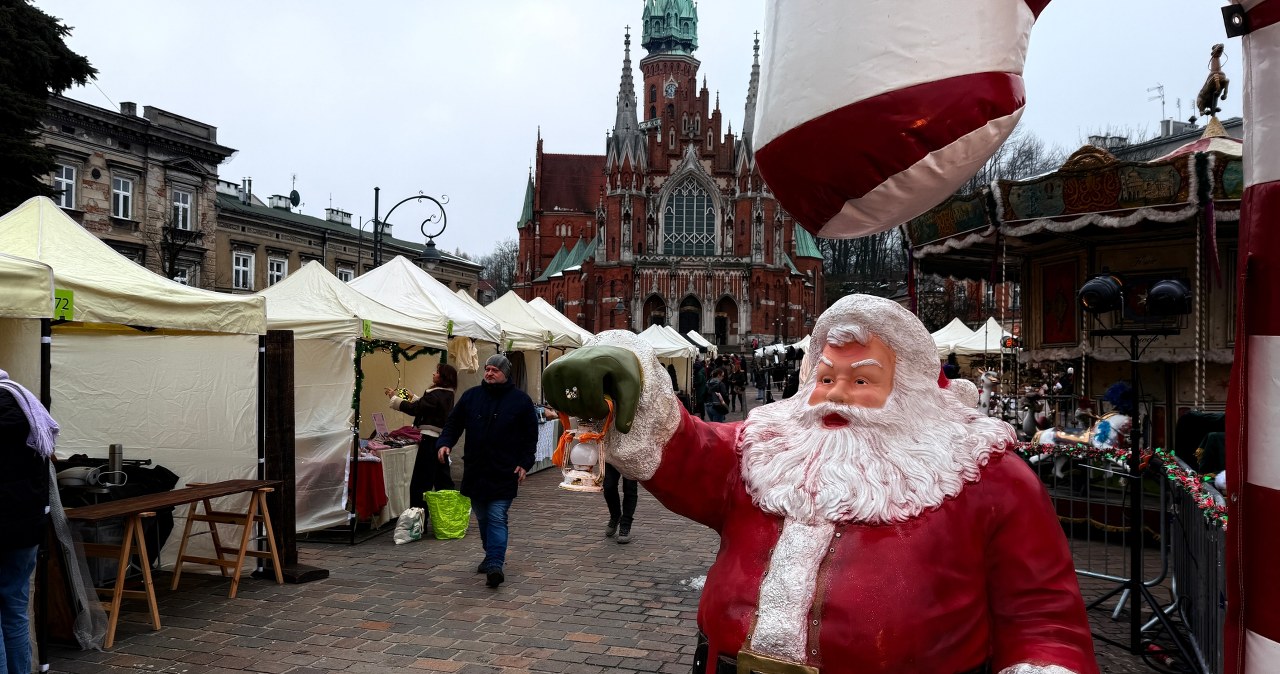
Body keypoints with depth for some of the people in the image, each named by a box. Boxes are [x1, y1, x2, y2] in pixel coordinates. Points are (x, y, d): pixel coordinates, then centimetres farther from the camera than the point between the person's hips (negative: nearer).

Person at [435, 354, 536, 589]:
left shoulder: (520, 400, -1)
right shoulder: (471, 396, 7)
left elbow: (531, 435, 3)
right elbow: (453, 423, 12)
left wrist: (525, 463, -5)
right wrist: (444, 443, -7)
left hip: (504, 473, -4)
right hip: (475, 470, 4)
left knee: (497, 518, -11)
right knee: (482, 518, 15)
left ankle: (495, 564, -13)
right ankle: (492, 556, 31)